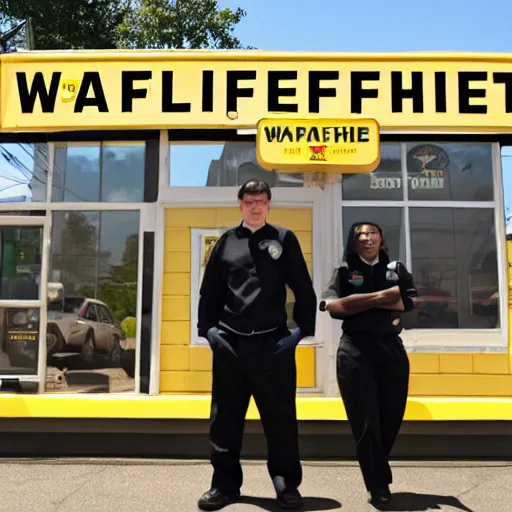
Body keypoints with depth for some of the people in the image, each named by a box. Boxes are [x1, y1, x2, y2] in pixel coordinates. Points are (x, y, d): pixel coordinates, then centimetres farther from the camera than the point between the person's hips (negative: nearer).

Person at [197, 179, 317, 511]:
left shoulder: (284, 240, 5)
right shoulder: (226, 241, 8)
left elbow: (304, 290, 4)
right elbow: (209, 290, 10)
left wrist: (302, 330, -3)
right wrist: (207, 328, 1)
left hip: (273, 343, -1)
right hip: (229, 343, 2)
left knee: (281, 418, 5)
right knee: (226, 418, 9)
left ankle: (288, 484, 20)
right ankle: (225, 484, 23)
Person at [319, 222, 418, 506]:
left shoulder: (396, 269, 13)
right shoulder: (344, 271, 8)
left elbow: (411, 301, -3)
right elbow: (333, 306, -7)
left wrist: (356, 302, -10)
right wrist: (382, 297, -12)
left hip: (391, 348, 3)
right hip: (355, 349, -2)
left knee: (392, 418, 7)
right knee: (365, 422, 0)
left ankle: (378, 474, 30)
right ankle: (378, 486, 13)